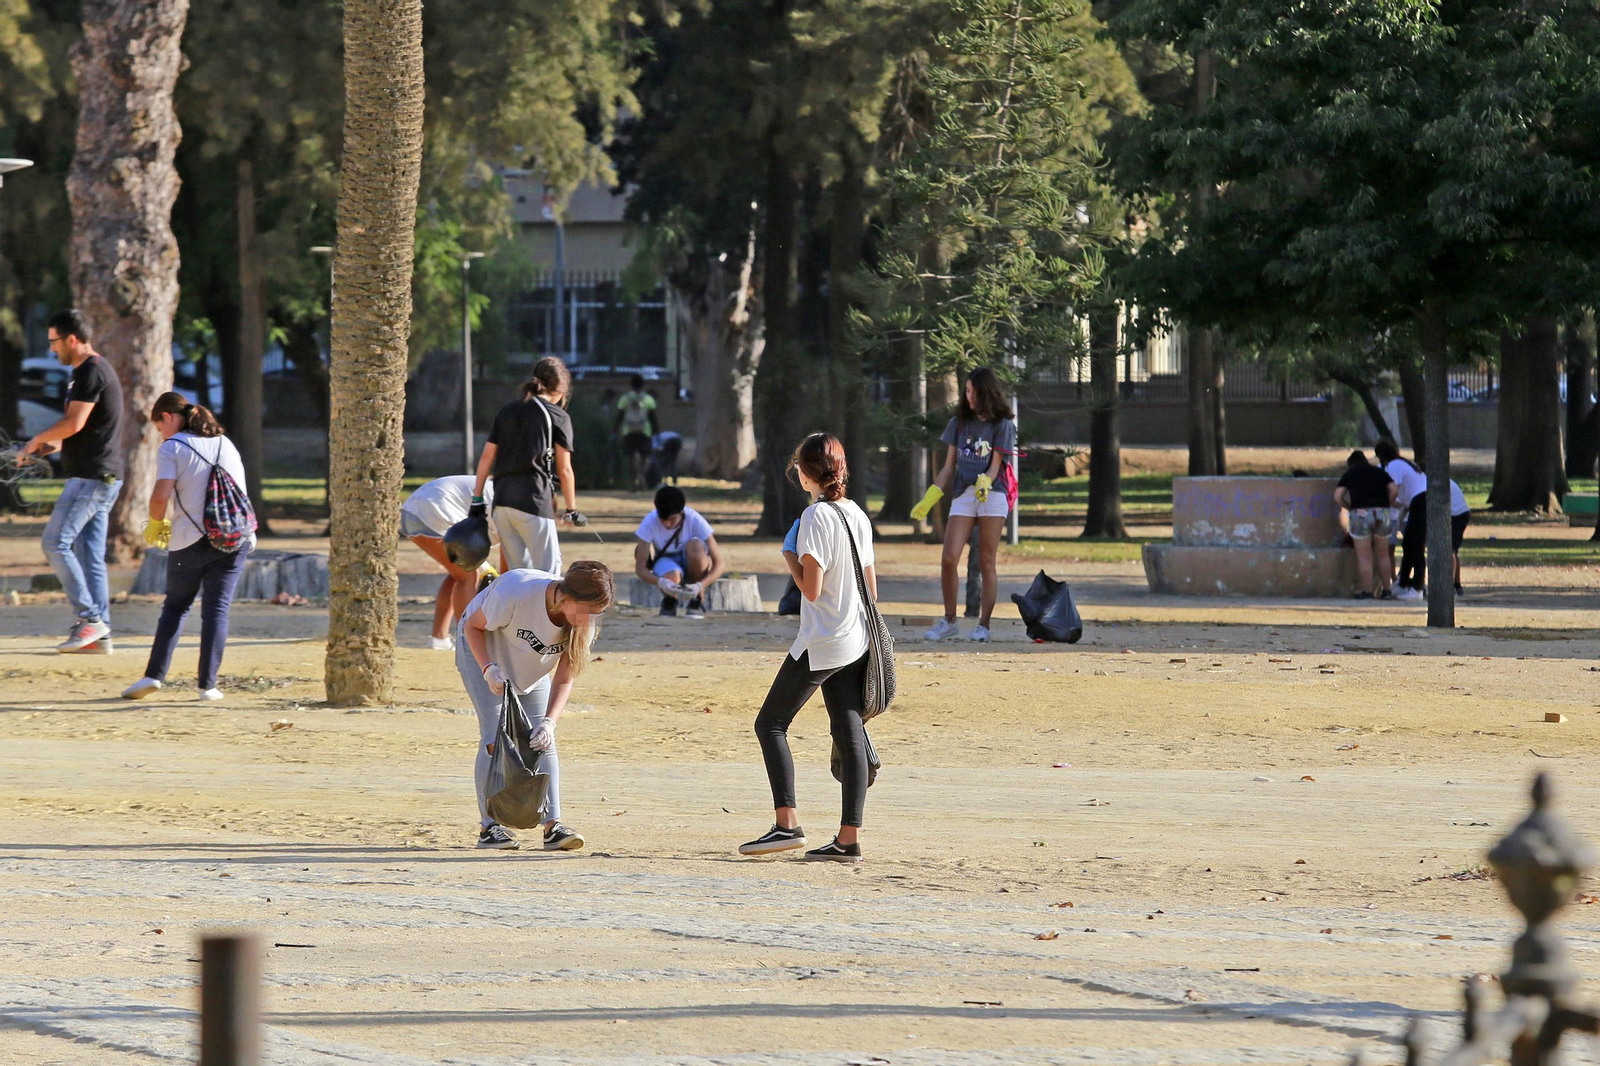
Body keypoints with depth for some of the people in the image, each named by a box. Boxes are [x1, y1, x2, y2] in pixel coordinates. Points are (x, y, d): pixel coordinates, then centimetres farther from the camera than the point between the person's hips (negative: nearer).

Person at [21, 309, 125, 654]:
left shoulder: (90, 371, -14)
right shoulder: (96, 369, 19)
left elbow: (74, 423, -21)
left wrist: (38, 440, -5)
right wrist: (54, 443, 15)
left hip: (91, 477, -10)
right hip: (105, 477, 10)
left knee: (56, 543, -11)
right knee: (89, 553, 8)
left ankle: (90, 618, -13)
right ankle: (100, 634, 6)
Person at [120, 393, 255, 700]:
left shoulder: (172, 448, -2)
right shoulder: (226, 445, 16)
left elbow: (161, 494, -12)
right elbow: (240, 493, 17)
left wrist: (156, 522, 5)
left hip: (190, 539, -4)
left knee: (175, 606, 9)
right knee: (217, 610, 3)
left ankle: (154, 674, 0)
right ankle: (208, 684, -3)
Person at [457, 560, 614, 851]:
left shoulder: (586, 619, -24)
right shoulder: (516, 593, -38)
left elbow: (564, 679, -19)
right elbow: (473, 626, -21)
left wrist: (550, 721, -34)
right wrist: (488, 670, -34)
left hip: (530, 668, 4)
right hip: (482, 650, -4)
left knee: (544, 742, -7)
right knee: (495, 737, -15)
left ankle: (553, 826, -10)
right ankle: (489, 826, -11)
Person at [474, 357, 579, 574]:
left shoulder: (507, 411, 17)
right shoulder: (558, 416, 1)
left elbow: (486, 458, 14)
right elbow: (564, 470, 0)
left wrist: (477, 498, 17)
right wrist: (571, 509, 9)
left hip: (501, 497, 6)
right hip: (533, 497, -6)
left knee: (519, 570, 13)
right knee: (548, 569, -5)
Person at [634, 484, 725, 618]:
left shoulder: (695, 520, -26)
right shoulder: (649, 523, -24)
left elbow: (719, 564, -24)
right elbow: (640, 567, -22)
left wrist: (700, 586, -42)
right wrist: (660, 582, -44)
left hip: (692, 564, 0)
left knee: (695, 546, -36)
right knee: (672, 577, -39)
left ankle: (698, 601, -16)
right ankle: (669, 600, 0)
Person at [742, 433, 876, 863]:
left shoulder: (816, 517, -15)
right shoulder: (858, 516, 9)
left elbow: (812, 589, -19)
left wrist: (789, 554, -2)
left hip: (821, 645, -8)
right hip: (856, 643, 8)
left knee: (770, 723, 1)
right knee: (849, 735, 5)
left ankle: (787, 824, -8)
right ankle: (848, 839, 3)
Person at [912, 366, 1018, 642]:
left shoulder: (1003, 425, 3)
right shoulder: (959, 423, 14)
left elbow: (995, 465, -5)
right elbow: (949, 466, 16)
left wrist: (984, 483, -27)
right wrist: (928, 501, 9)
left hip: (992, 496, -3)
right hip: (962, 495, 3)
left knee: (986, 562, -3)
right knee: (949, 559, -7)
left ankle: (983, 624, 2)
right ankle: (949, 622, 4)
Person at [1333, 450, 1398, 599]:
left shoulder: (1349, 474, 14)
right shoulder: (1379, 472, 20)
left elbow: (1337, 497, 4)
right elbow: (1394, 490, 6)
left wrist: (1350, 508, 17)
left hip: (1360, 513, -3)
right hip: (1382, 513, 3)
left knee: (1364, 557, 1)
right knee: (1383, 555, 14)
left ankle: (1367, 591, -3)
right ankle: (1386, 591, 16)